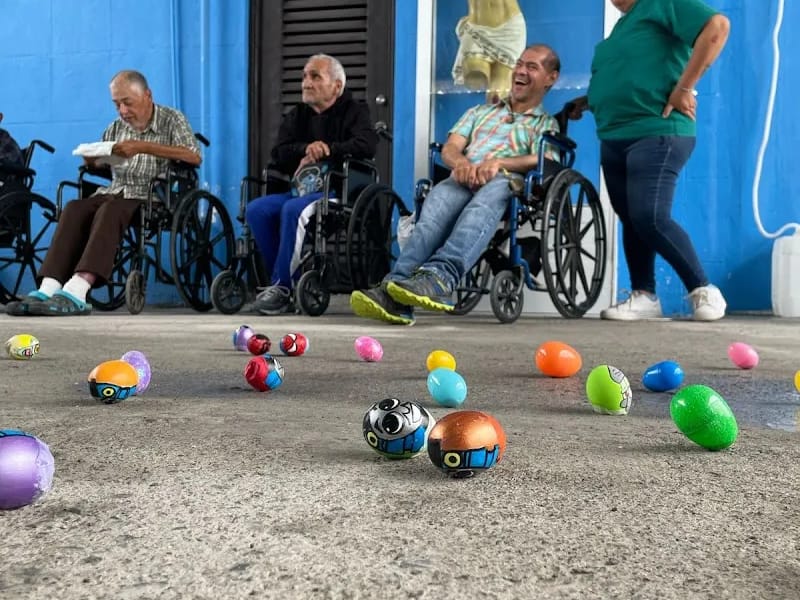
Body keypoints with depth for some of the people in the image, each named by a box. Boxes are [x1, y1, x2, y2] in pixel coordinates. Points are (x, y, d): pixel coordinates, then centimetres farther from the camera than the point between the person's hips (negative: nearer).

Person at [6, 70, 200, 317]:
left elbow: (194, 157, -13)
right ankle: (48, 290, -39)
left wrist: (144, 147, -19)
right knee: (74, 208, -26)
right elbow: (99, 164, 29)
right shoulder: (116, 128, 20)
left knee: (110, 210, -35)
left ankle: (76, 292, -49)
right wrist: (91, 159, 3)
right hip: (115, 192, 5)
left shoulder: (172, 119, 4)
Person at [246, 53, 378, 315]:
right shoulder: (297, 115, 22)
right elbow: (279, 155, 8)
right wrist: (306, 149, -11)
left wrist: (327, 150, -12)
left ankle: (282, 286, -25)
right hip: (302, 189, 6)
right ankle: (290, 282, -17)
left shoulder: (353, 111, 8)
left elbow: (367, 145, -13)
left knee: (294, 210, -34)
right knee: (256, 209, -20)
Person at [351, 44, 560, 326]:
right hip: (463, 179, 3)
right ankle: (395, 289, -54)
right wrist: (461, 162, -7)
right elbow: (449, 148, 19)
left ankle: (438, 278, -61)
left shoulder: (546, 125, 26)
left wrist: (499, 163, -16)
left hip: (508, 181, -2)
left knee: (495, 189, -40)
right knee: (435, 209, -34)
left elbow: (542, 161, 3)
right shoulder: (480, 112, 36)